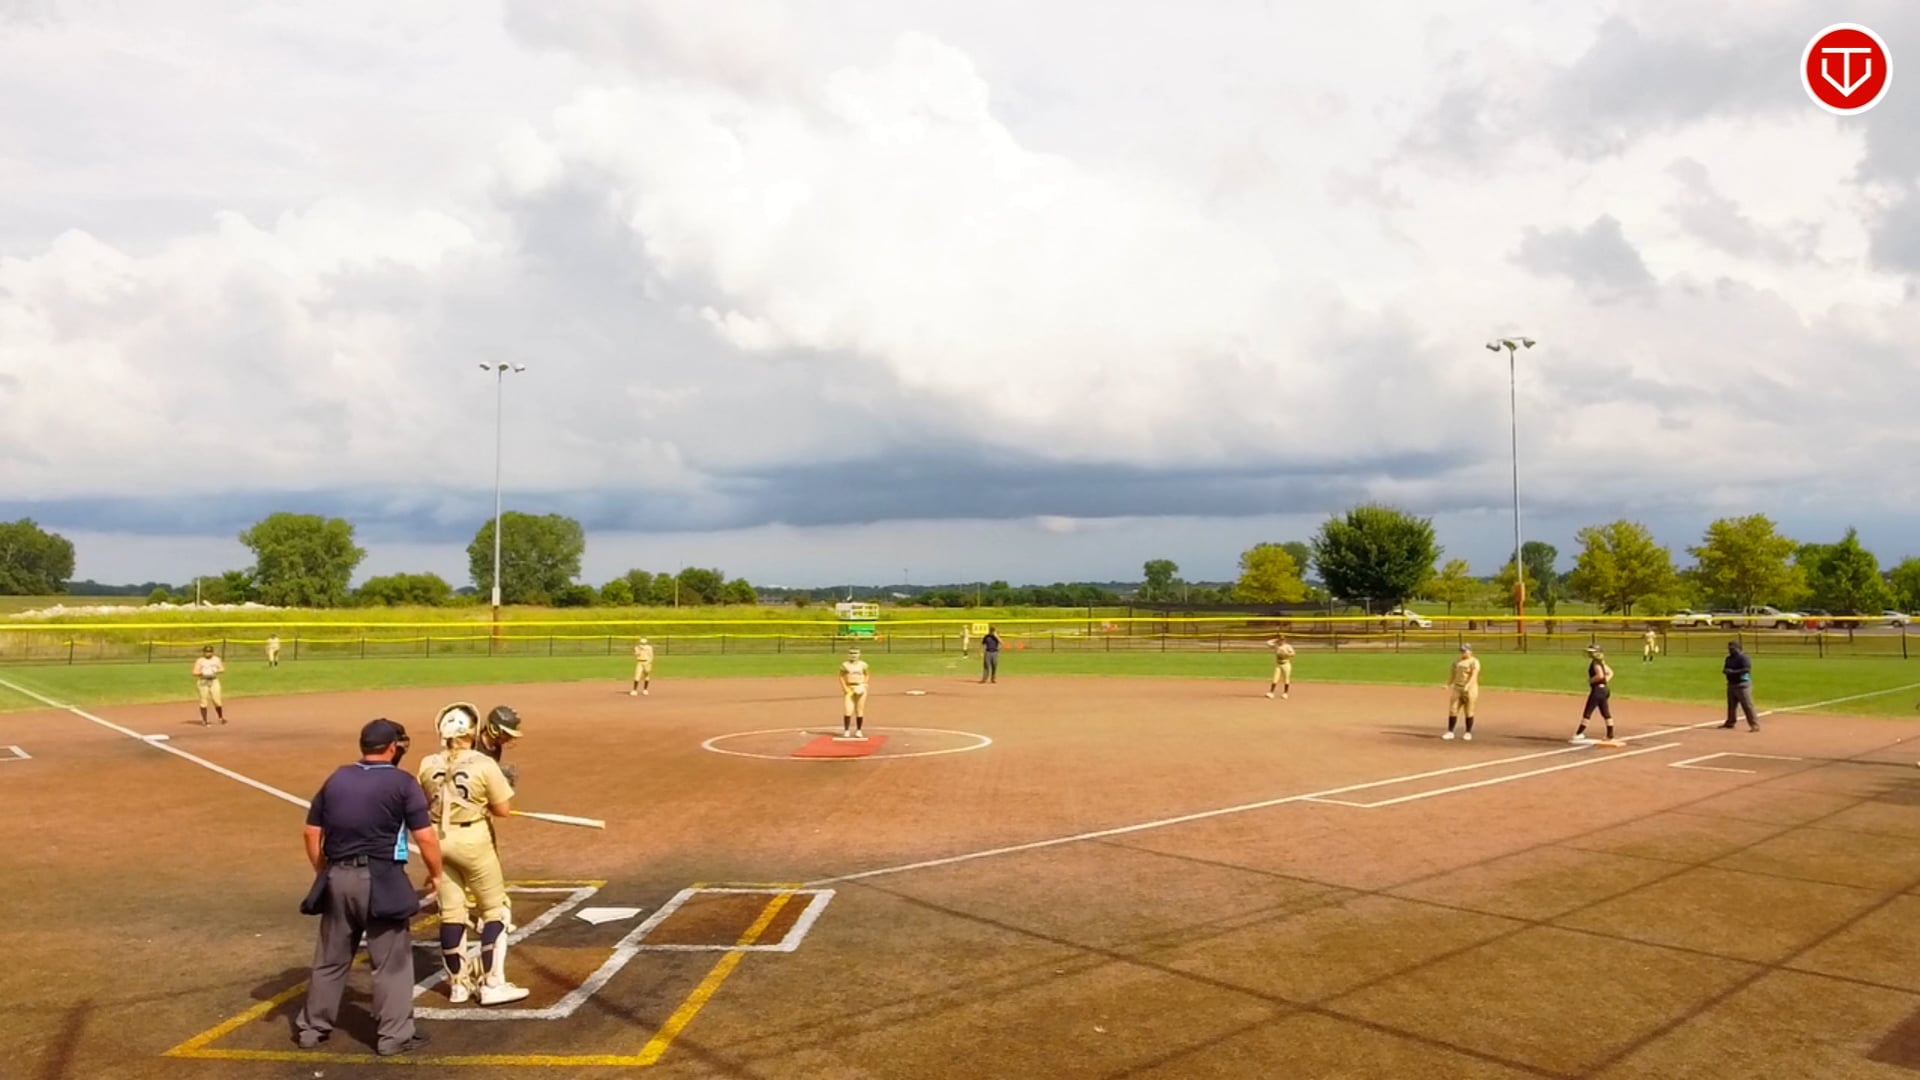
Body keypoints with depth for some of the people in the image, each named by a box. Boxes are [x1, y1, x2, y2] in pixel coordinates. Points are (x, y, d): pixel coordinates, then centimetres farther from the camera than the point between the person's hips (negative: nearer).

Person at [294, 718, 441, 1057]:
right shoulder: (403, 783, -7)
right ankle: (394, 1035, 9)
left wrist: (322, 873, 22)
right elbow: (425, 837, -11)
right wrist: (435, 873, 4)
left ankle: (311, 1027, 30)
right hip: (380, 880, -5)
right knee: (392, 960, 5)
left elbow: (312, 832, 11)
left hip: (337, 878, 5)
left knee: (330, 957, 19)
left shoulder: (336, 779, 8)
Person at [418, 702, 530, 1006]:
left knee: (450, 913, 13)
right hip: (473, 839, -5)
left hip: (439, 839, 5)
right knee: (495, 910, 8)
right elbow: (503, 809, -10)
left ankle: (458, 983, 23)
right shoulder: (484, 764, -15)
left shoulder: (428, 765, -3)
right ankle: (492, 984, 7)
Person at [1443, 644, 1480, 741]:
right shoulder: (1457, 661, 12)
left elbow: (1474, 675, -20)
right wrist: (1449, 685, 4)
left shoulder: (1474, 662, -9)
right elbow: (1452, 674, 15)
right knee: (1452, 710, -1)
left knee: (1468, 712, 1)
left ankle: (1468, 733, 13)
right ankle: (1450, 732, 3)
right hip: (1457, 689, 6)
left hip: (1470, 689, -6)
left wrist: (1467, 686, -33)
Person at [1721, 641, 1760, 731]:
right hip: (1731, 684, 9)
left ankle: (1755, 725, -11)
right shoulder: (1729, 658, 13)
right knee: (1731, 705, 18)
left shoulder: (1743, 658, -13)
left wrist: (1733, 672, -25)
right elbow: (1725, 669, 19)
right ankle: (1730, 723, 30)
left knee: (1747, 705, -11)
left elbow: (1747, 669, -24)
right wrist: (1725, 671, -5)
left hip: (1743, 684, -9)